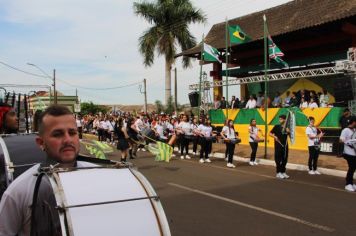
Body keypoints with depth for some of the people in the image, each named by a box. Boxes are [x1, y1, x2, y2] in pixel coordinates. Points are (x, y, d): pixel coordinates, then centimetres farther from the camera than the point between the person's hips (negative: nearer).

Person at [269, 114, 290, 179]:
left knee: (284, 159, 9)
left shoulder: (287, 128, 7)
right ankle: (278, 173, 7)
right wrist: (274, 136, -21)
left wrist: (288, 132, -7)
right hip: (278, 145, -4)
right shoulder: (277, 126, -3)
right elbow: (270, 133, -2)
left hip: (285, 145, 4)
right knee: (278, 159, -1)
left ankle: (283, 172, 21)